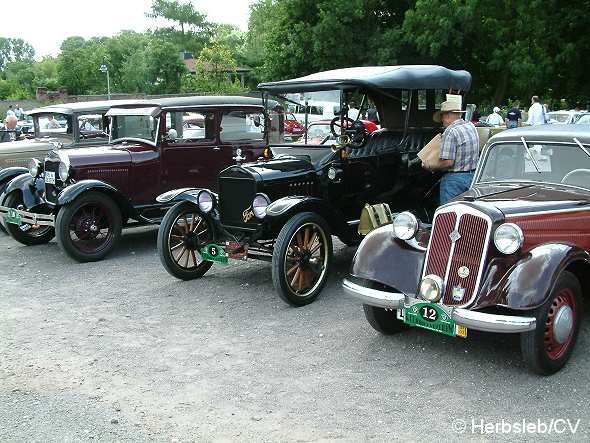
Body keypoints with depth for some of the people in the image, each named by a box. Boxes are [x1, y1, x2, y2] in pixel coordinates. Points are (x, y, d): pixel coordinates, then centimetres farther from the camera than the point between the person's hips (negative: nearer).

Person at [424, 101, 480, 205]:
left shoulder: (451, 132, -18)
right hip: (473, 176, 9)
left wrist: (430, 167, -10)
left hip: (455, 178, -9)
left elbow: (448, 162, -24)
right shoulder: (471, 127, 9)